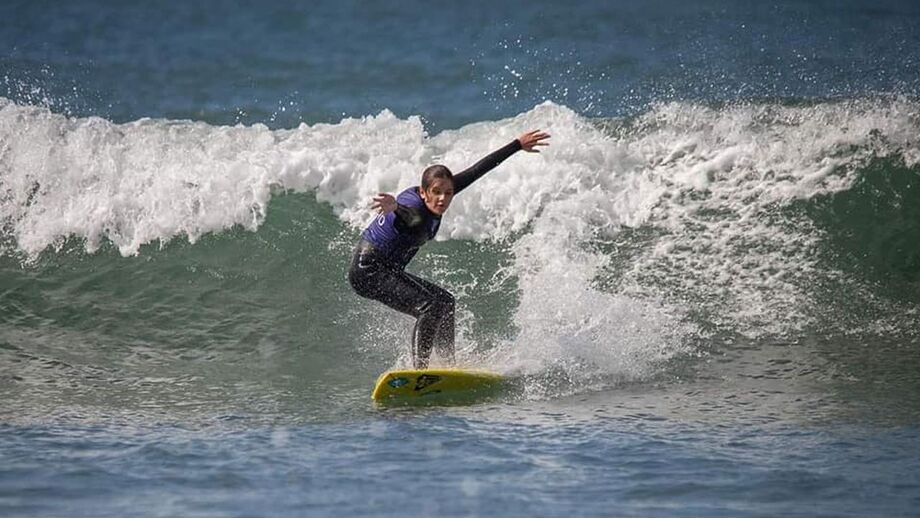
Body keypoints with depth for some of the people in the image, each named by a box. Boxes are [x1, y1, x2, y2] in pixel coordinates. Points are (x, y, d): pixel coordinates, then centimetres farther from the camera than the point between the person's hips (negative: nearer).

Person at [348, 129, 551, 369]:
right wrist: (394, 208, -80)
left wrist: (518, 145, 6)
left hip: (387, 270, 10)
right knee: (429, 306, -24)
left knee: (445, 301, 16)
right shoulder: (416, 210, -30)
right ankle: (419, 369, -28)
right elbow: (409, 215, -55)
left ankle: (448, 365, 20)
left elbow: (476, 171, 1)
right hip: (367, 270, -10)